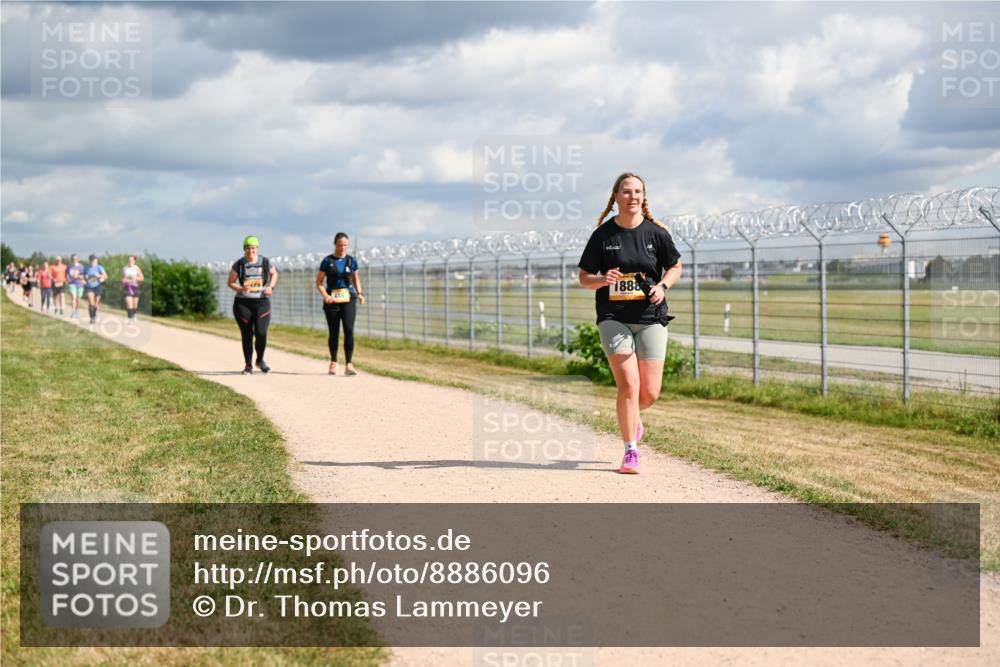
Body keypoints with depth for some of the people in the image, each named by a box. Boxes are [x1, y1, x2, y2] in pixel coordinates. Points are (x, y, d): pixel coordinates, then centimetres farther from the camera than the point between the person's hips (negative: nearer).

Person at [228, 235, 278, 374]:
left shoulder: (265, 262, 3)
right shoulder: (238, 264, 0)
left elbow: (274, 274, 22)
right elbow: (230, 283, 3)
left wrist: (271, 287, 4)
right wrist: (241, 288, -18)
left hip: (262, 302, 0)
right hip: (243, 304, 0)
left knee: (261, 333, -12)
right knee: (247, 335, 1)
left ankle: (260, 360, 13)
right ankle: (248, 365, 13)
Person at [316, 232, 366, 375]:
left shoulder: (351, 261, 7)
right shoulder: (327, 261, 0)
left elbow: (356, 278, 20)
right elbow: (319, 282, 2)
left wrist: (359, 293, 4)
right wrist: (325, 295, -16)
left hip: (348, 299, 1)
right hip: (332, 300, -1)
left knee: (349, 330, -13)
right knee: (334, 332, 6)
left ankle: (349, 365, -15)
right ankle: (333, 362, 25)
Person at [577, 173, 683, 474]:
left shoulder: (656, 232, 0)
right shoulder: (603, 234, -1)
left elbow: (675, 267, 13)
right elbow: (584, 278, 4)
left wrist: (662, 286, -8)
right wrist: (603, 280, -17)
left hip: (650, 318, 1)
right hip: (613, 319, -1)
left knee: (650, 393, -1)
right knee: (629, 384, -14)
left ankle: (632, 417, 36)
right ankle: (630, 452, -1)